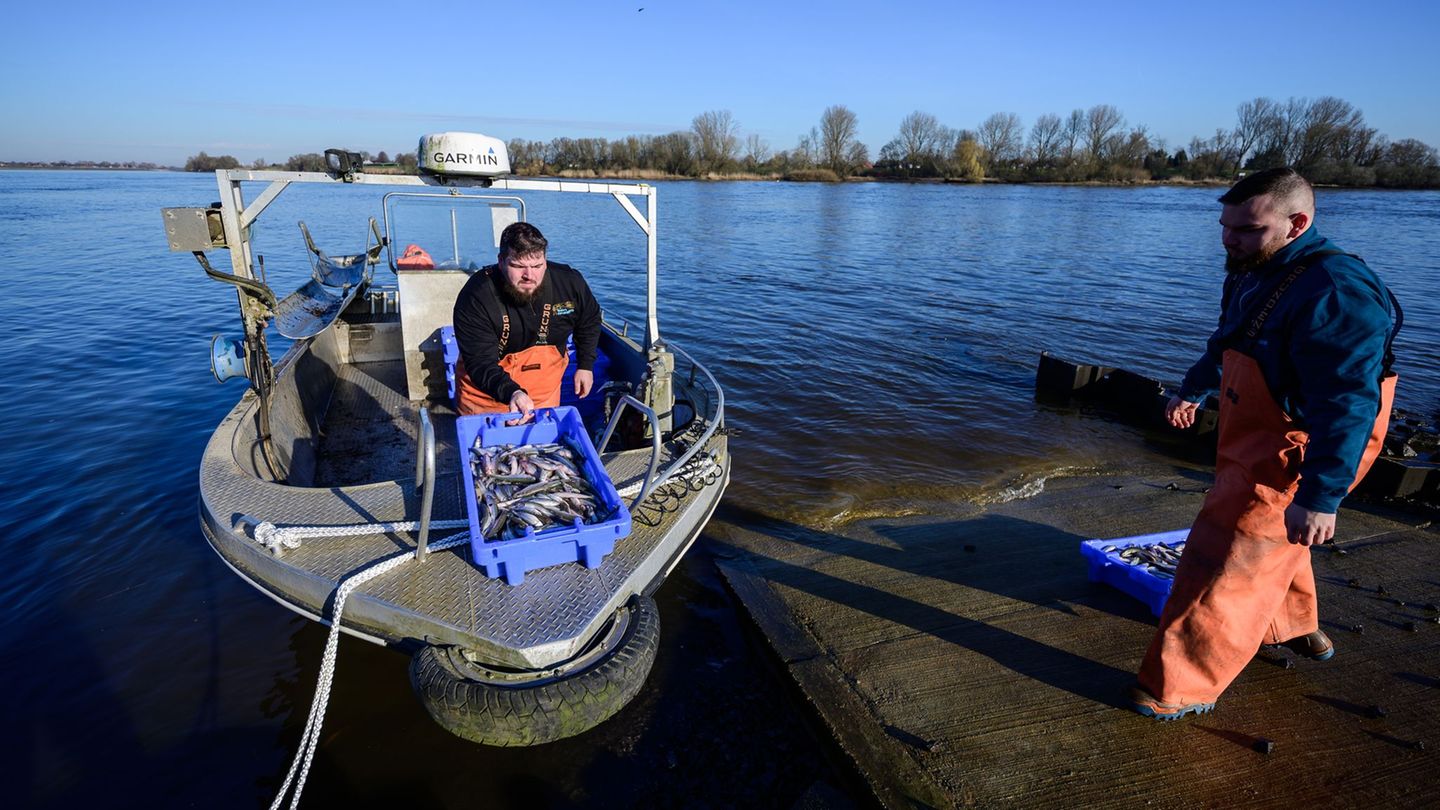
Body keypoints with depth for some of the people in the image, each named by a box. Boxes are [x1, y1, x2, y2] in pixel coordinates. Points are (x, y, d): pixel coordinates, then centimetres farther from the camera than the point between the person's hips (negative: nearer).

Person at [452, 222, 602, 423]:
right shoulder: (474, 298, -27)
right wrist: (511, 393, -47)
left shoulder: (570, 283, -16)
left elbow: (589, 321, 6)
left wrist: (586, 365, 4)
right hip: (485, 389, -2)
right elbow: (480, 363, -30)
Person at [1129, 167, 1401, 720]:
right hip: (1253, 443, 10)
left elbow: (1348, 405, -30)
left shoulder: (1332, 292, -26)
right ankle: (1295, 627, 54)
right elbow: (1226, 344, 23)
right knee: (1271, 542, 29)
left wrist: (1321, 497, -32)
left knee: (1225, 565, -6)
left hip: (1294, 460, -10)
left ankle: (1184, 687, 4)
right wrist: (1192, 390, 31)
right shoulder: (1257, 274, 6)